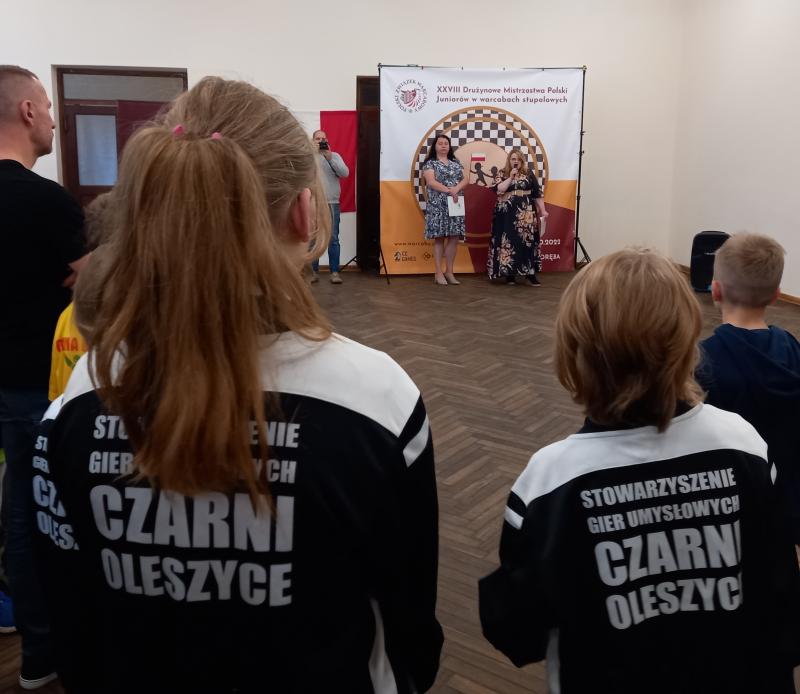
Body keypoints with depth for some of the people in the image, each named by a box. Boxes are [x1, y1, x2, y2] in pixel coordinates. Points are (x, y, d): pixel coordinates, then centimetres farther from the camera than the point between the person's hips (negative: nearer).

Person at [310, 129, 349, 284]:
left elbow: (345, 173, -4)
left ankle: (334, 272, 0)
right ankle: (313, 271, 9)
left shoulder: (334, 156, 9)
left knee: (333, 239, -2)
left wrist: (330, 157, -12)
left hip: (332, 204, 0)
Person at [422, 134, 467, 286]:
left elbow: (465, 180, 6)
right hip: (438, 206, -5)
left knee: (454, 237, 1)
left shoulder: (456, 163, 17)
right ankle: (438, 273, 0)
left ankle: (449, 272, 9)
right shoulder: (430, 163, 2)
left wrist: (456, 188, -16)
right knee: (439, 238, -4)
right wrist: (449, 190, -23)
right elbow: (431, 182, -13)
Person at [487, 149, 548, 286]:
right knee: (508, 241, 0)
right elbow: (499, 189, -13)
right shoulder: (503, 174, 5)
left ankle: (530, 273, -1)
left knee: (528, 240, -5)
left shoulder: (529, 174, 7)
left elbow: (537, 194, 7)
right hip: (507, 213, -1)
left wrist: (543, 210, 2)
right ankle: (509, 273, 9)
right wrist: (511, 177, -13)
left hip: (525, 213, 1)